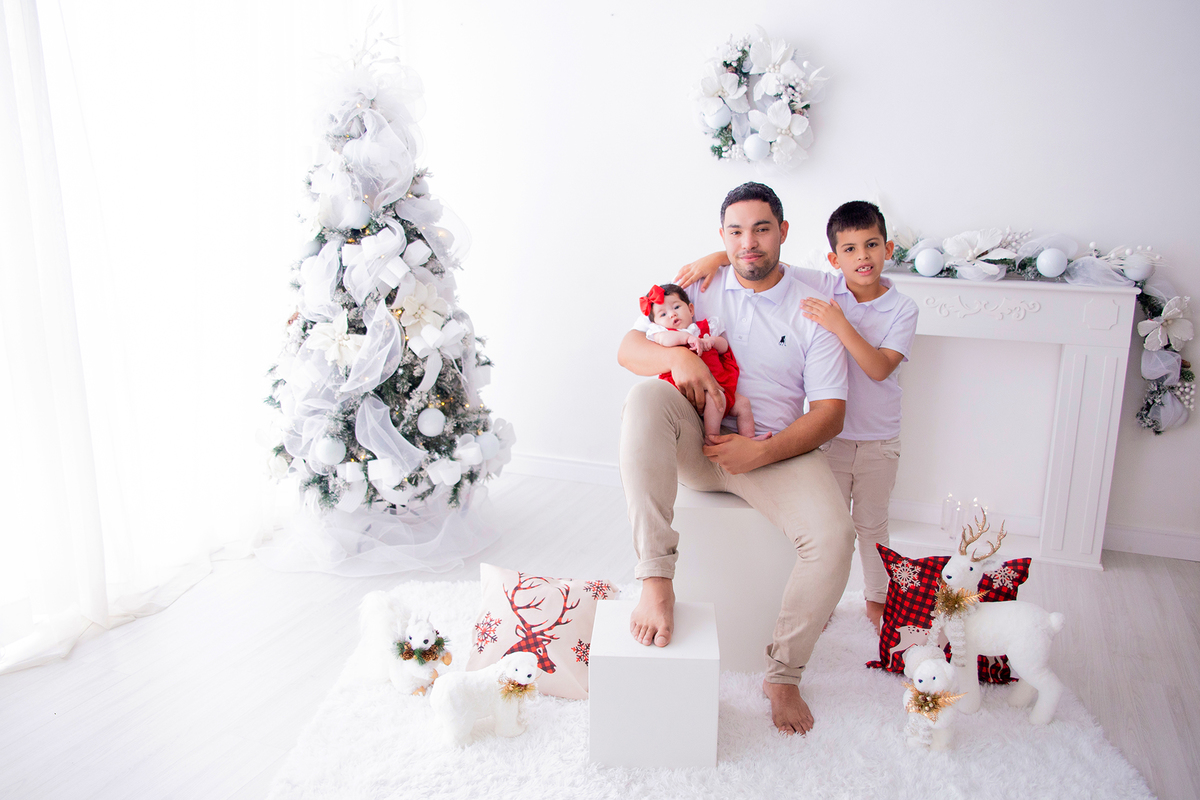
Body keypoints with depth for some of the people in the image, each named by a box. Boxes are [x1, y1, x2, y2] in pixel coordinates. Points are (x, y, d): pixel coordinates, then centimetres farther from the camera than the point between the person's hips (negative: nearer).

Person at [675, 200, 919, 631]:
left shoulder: (902, 308, -9)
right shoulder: (821, 287, -7)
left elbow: (880, 368, -22)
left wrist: (840, 325, -31)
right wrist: (717, 257, -21)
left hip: (878, 441, 0)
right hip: (829, 434, 1)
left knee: (871, 524, 15)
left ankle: (876, 598, 36)